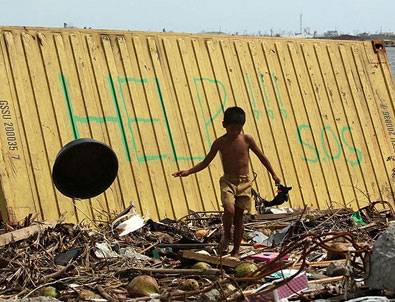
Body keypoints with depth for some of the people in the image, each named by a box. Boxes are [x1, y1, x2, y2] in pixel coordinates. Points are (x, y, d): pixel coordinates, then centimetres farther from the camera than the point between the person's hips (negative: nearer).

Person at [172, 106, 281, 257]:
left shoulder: (247, 139, -3)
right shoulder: (220, 142, -2)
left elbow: (261, 156, 7)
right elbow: (206, 162, 4)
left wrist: (273, 174, 10)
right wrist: (188, 172, -6)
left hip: (244, 182, 0)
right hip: (227, 181, 0)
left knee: (239, 216, 4)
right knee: (229, 210, -23)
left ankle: (235, 251, 15)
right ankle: (226, 236, 5)